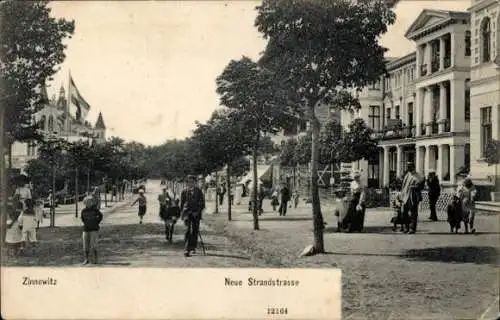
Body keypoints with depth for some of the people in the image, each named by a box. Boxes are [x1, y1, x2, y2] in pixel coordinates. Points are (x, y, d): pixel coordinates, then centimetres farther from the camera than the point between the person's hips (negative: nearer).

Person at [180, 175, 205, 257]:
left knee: (195, 230, 7)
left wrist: (200, 210, -8)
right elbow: (182, 202, 12)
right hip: (187, 212, -2)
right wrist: (182, 212, 11)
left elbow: (202, 201, 5)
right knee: (188, 229, -14)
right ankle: (186, 250, -19)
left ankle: (193, 247, 24)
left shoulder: (198, 191, 5)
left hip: (196, 213, 2)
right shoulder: (184, 191, 4)